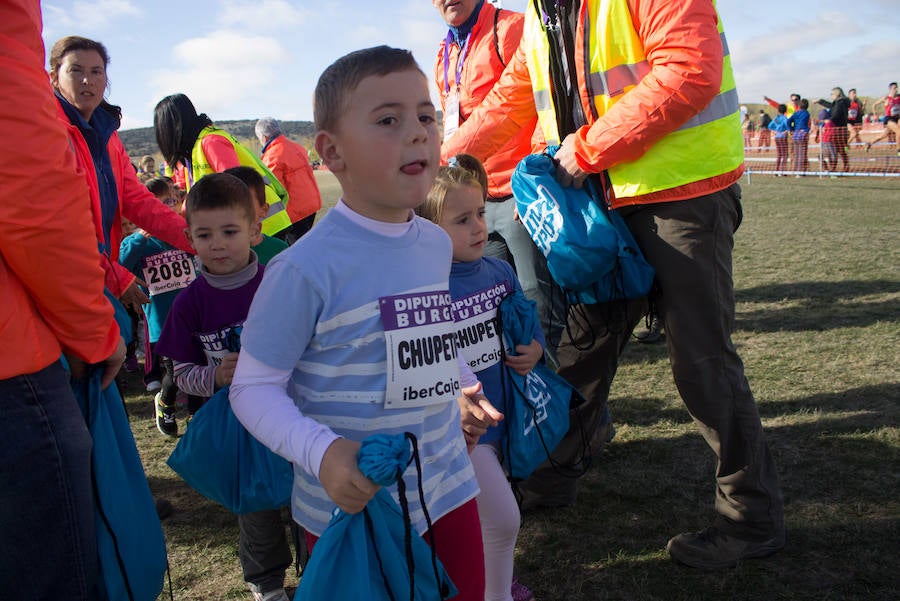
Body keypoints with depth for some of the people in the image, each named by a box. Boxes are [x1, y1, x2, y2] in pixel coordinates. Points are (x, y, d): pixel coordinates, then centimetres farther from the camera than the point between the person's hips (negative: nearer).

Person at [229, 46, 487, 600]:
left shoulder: (437, 245, 0)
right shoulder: (307, 268, -21)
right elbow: (254, 387, -16)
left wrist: (464, 387, 7)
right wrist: (320, 451, -29)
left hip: (448, 488, 6)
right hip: (353, 506, -6)